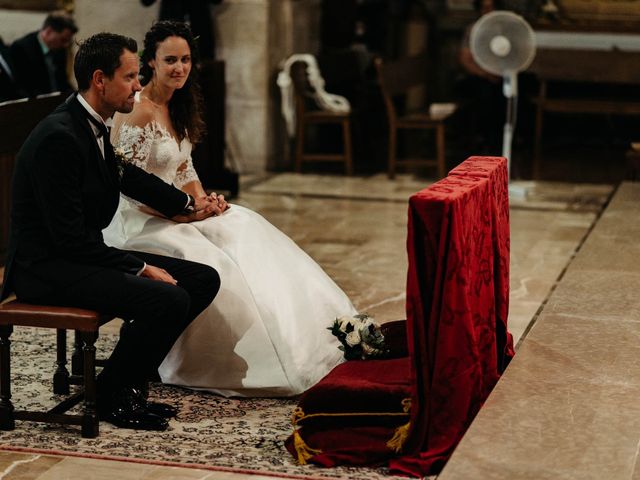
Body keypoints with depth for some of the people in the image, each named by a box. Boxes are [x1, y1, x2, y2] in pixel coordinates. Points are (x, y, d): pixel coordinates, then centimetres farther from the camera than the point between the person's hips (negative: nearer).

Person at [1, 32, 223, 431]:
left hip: (82, 254, 10)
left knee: (204, 279, 3)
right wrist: (140, 268, -19)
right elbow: (69, 236, -23)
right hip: (46, 267, -10)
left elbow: (122, 174, 30)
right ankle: (113, 394, -3)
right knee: (169, 300, -27)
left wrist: (186, 204, 33)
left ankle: (127, 378, 9)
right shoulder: (58, 137, -21)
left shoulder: (93, 124, 7)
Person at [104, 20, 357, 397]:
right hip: (140, 221, -9)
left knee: (245, 231, -6)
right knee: (207, 264, -28)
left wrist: (204, 201, -3)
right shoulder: (139, 111, -17)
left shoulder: (177, 108, 11)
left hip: (175, 212, 9)